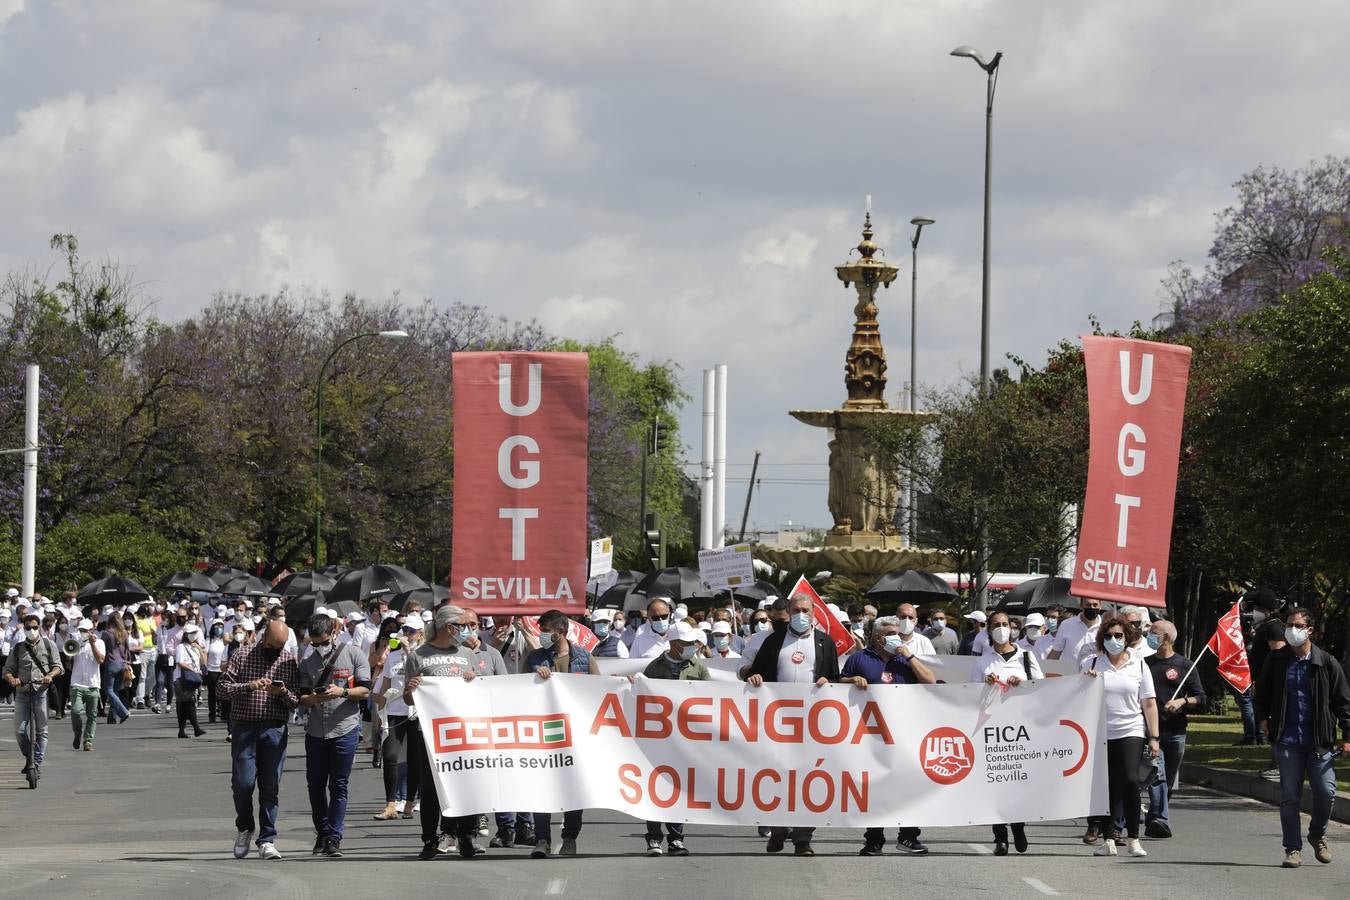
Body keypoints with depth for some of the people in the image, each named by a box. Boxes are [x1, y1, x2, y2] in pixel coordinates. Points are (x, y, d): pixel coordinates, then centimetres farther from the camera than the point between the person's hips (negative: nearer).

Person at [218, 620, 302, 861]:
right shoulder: (242, 657, 2)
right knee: (243, 782, -4)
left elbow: (296, 701, 6)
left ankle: (267, 841, 4)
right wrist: (249, 686, -18)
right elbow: (222, 687, -3)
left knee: (271, 787, -1)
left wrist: (283, 693, -15)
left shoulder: (290, 661, 7)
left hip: (275, 730, 1)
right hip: (244, 727, -1)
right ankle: (244, 829, 20)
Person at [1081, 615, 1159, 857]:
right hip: (1101, 734, 1)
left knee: (1130, 780, -15)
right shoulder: (1092, 664, 7)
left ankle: (1133, 838, -8)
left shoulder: (1138, 665, 8)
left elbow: (1149, 703, 7)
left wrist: (1154, 737, 1)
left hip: (1131, 732, -1)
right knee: (1106, 787, 1)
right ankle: (1107, 840, 9)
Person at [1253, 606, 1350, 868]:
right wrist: (1263, 718, 7)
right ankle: (1293, 849, 9)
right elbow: (1261, 692, 21)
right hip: (1287, 741, 1)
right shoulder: (1276, 661, 6)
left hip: (1320, 741, -1)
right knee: (1290, 797, 0)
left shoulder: (1326, 663, 0)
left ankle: (1317, 836, 21)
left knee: (1326, 792, -5)